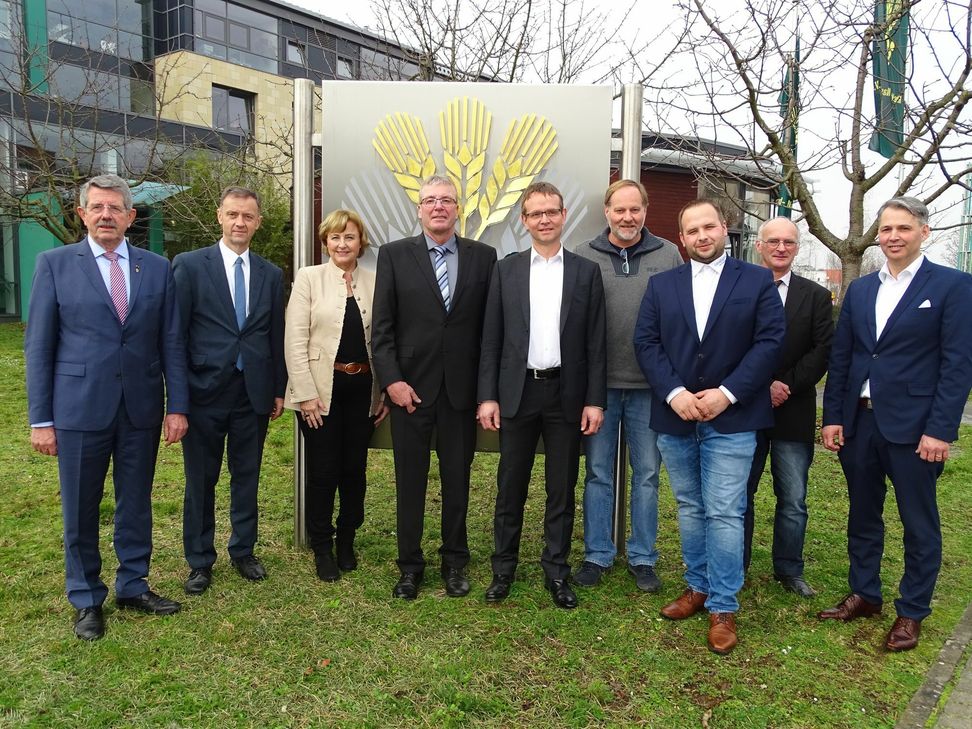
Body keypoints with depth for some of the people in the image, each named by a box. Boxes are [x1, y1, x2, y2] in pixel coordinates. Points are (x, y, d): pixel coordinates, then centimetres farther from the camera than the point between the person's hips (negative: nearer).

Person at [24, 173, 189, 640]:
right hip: (80, 408, -2)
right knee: (80, 510, 9)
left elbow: (171, 342, 5)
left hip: (141, 409, 2)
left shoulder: (157, 268, 5)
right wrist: (40, 419, -4)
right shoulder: (55, 264, 0)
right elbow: (38, 346, -1)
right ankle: (86, 599, 27)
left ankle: (133, 587, 31)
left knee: (136, 504, 13)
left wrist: (177, 406, 0)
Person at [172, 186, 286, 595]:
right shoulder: (189, 265, -3)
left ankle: (243, 552, 31)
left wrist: (279, 389, 9)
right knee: (200, 481, 9)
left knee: (247, 478, 14)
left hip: (253, 393, 3)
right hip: (205, 391, -3)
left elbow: (276, 336, 10)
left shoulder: (270, 275, 8)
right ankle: (200, 561, 26)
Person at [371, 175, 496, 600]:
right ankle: (410, 564, 23)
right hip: (410, 386, 0)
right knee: (410, 480, 8)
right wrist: (391, 380, -9)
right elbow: (381, 326, -1)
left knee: (457, 478, 10)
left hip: (461, 388, 1)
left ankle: (455, 561, 27)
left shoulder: (483, 257, 4)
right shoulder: (394, 255, 2)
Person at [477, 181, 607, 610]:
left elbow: (596, 343, 2)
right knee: (510, 488, 9)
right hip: (517, 393, 0)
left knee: (561, 490, 9)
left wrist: (595, 400, -4)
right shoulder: (506, 270, 5)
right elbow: (491, 339, 3)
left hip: (566, 395, 0)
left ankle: (556, 573, 23)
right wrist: (487, 396, -3)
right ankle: (503, 569, 24)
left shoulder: (586, 272, 4)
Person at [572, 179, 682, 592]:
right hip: (599, 383, 0)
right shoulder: (584, 257, 1)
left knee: (647, 474, 10)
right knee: (598, 473, 9)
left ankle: (642, 558, 24)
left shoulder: (668, 256, 4)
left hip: (650, 385, 1)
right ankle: (597, 555, 23)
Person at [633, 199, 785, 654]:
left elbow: (769, 342, -5)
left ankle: (723, 607, 10)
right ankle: (698, 587, 30)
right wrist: (674, 393, -12)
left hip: (731, 418, -3)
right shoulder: (661, 284, 9)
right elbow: (646, 342, 1)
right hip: (675, 416, 3)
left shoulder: (757, 281, 3)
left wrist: (727, 393, -14)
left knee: (724, 513, -2)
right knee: (689, 508, 14)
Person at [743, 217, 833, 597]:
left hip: (794, 412, 1)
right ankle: (735, 567, 23)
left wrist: (786, 385, -12)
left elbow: (823, 351, -1)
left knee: (793, 500, 8)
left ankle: (789, 569, 25)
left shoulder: (816, 296, 7)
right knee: (739, 495, 9)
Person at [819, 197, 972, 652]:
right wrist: (833, 417, 4)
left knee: (919, 525, 9)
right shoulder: (859, 289, 10)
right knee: (862, 516, 16)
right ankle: (864, 595, 32)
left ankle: (912, 613, 24)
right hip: (859, 422, 5)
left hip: (912, 427, -4)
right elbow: (840, 357, 10)